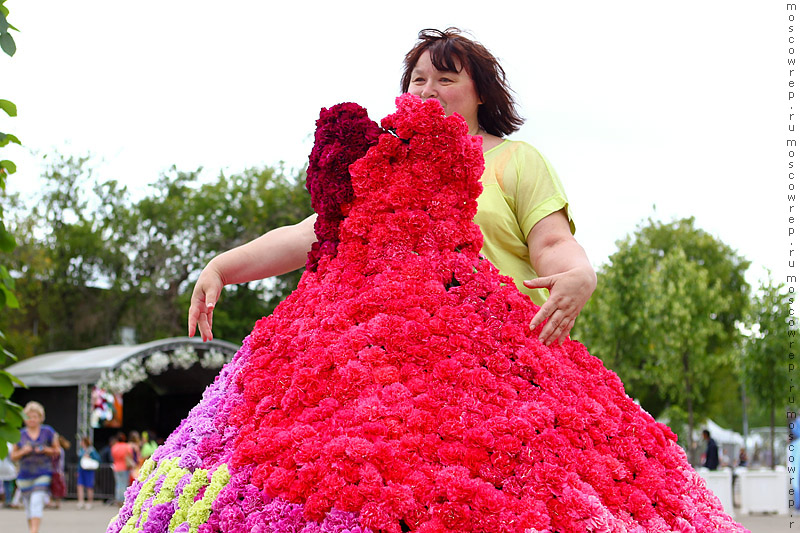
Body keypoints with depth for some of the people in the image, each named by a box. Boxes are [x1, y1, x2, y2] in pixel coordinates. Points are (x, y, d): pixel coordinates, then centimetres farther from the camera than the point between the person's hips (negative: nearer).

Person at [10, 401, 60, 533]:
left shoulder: (48, 432, 2)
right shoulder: (20, 435, 6)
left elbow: (58, 451, 8)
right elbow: (13, 456, 10)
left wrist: (46, 450, -11)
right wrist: (23, 451, -10)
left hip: (43, 474, -3)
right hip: (25, 476, 3)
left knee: (37, 501, -17)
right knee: (28, 505, 7)